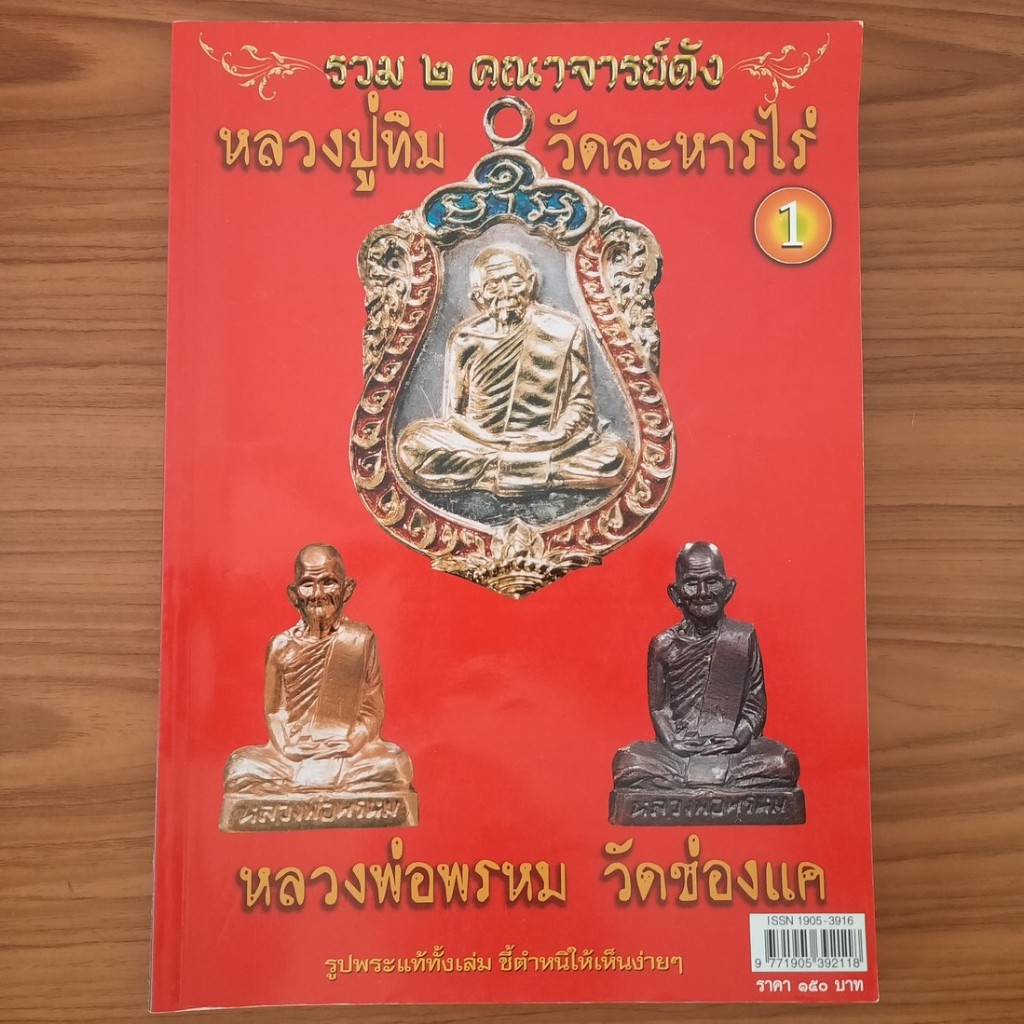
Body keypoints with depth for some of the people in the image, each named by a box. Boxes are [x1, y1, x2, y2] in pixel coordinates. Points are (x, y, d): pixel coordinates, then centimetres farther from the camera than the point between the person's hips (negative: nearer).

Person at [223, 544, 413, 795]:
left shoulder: (361, 640, 2)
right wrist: (286, 748, -7)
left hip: (346, 752, -1)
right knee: (241, 767, -25)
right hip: (292, 754, 2)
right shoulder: (281, 645, 6)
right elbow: (273, 710, 11)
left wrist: (350, 746, -12)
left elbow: (373, 710, 2)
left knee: (394, 764, -30)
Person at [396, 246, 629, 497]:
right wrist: (486, 441, -13)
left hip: (546, 445, 0)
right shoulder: (466, 339, 4)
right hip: (478, 444, 1)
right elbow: (451, 414, 5)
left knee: (613, 457, -27)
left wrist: (555, 437, -14)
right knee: (413, 444, -27)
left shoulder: (565, 331, 3)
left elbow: (580, 402, 4)